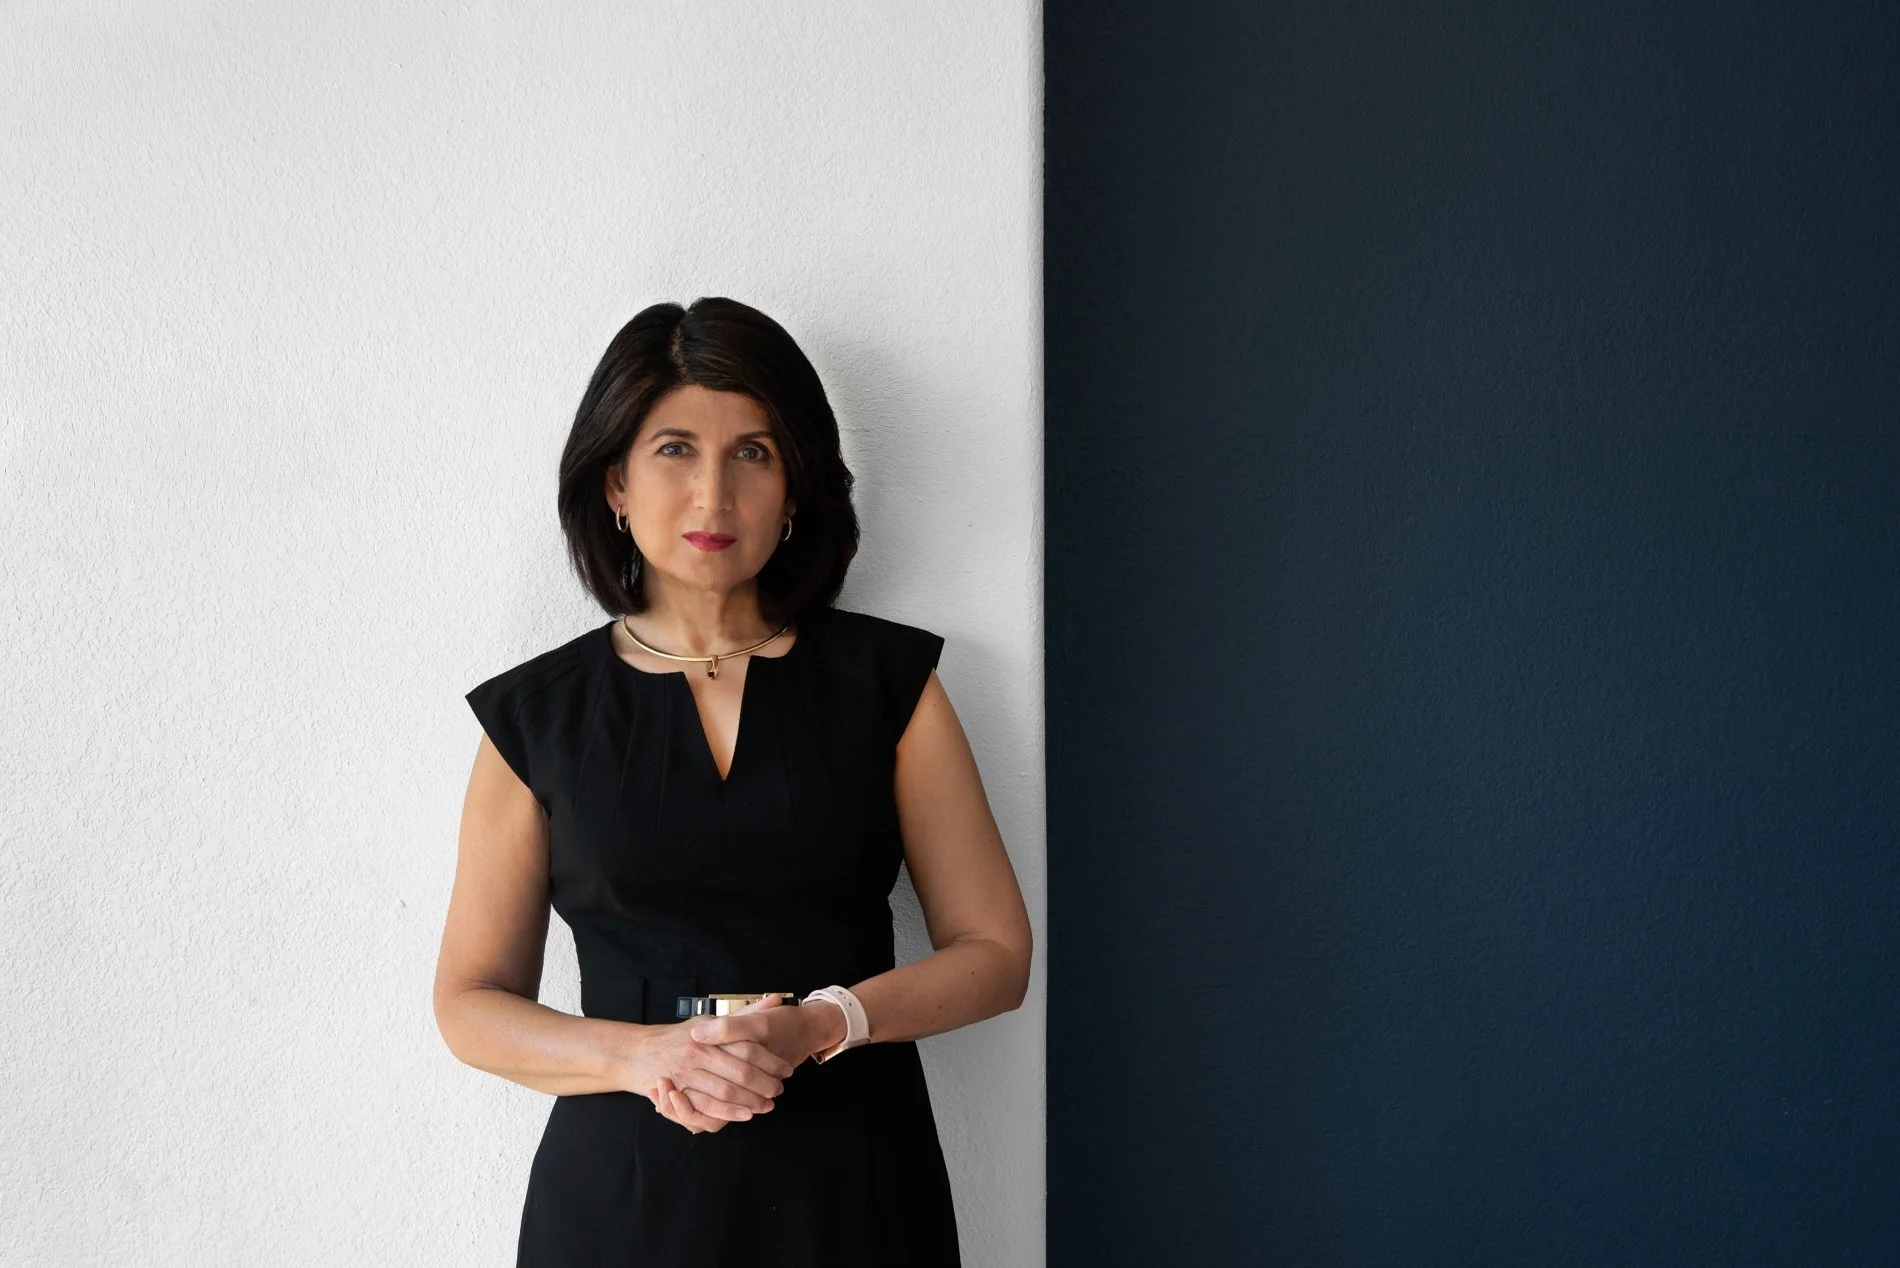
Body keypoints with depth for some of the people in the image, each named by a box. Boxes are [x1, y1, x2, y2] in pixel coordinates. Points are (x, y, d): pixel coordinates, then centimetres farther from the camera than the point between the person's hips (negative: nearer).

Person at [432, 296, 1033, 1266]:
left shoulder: (887, 679, 2)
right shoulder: (537, 713, 2)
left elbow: (994, 953, 0)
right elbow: (470, 1004, 4)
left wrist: (818, 1026, -16)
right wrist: (640, 1055, -14)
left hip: (849, 1184, 0)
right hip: (622, 1190, 0)